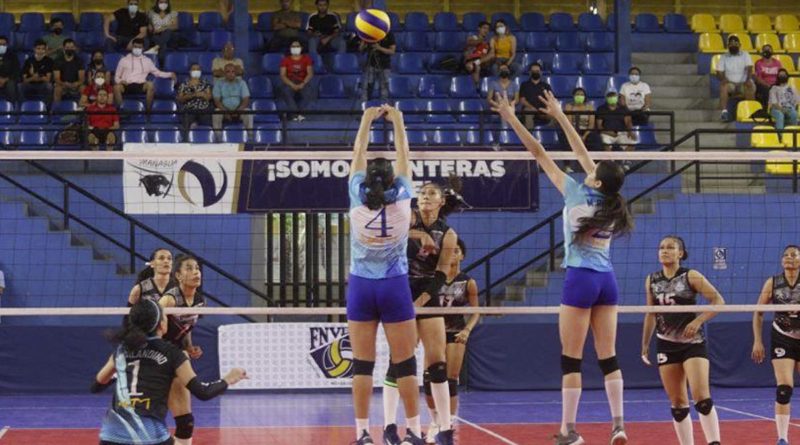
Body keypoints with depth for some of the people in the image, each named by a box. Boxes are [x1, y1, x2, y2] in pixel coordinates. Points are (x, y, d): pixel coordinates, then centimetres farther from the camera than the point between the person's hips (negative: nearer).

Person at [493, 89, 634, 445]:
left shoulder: (577, 194, -10)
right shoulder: (610, 200, 5)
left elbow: (540, 155, -6)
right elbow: (582, 152, 14)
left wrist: (512, 120, -1)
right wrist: (560, 116, 22)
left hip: (581, 279, -6)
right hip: (607, 281, 6)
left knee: (571, 359, -2)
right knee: (608, 357, 6)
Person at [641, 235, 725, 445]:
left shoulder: (691, 276, -6)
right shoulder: (651, 280, 6)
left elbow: (718, 301, -9)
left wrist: (698, 321, -21)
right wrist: (645, 345, 16)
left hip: (693, 342, -4)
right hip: (666, 345, 4)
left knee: (701, 397, -17)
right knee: (677, 403, 5)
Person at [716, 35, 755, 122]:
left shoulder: (745, 55, 8)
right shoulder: (724, 57, 11)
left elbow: (749, 68, -8)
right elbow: (719, 73, 5)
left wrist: (748, 80, -27)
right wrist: (724, 79, -18)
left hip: (743, 84, 0)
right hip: (730, 83, 0)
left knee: (750, 86, -33)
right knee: (723, 86, -33)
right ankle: (724, 111, -44)